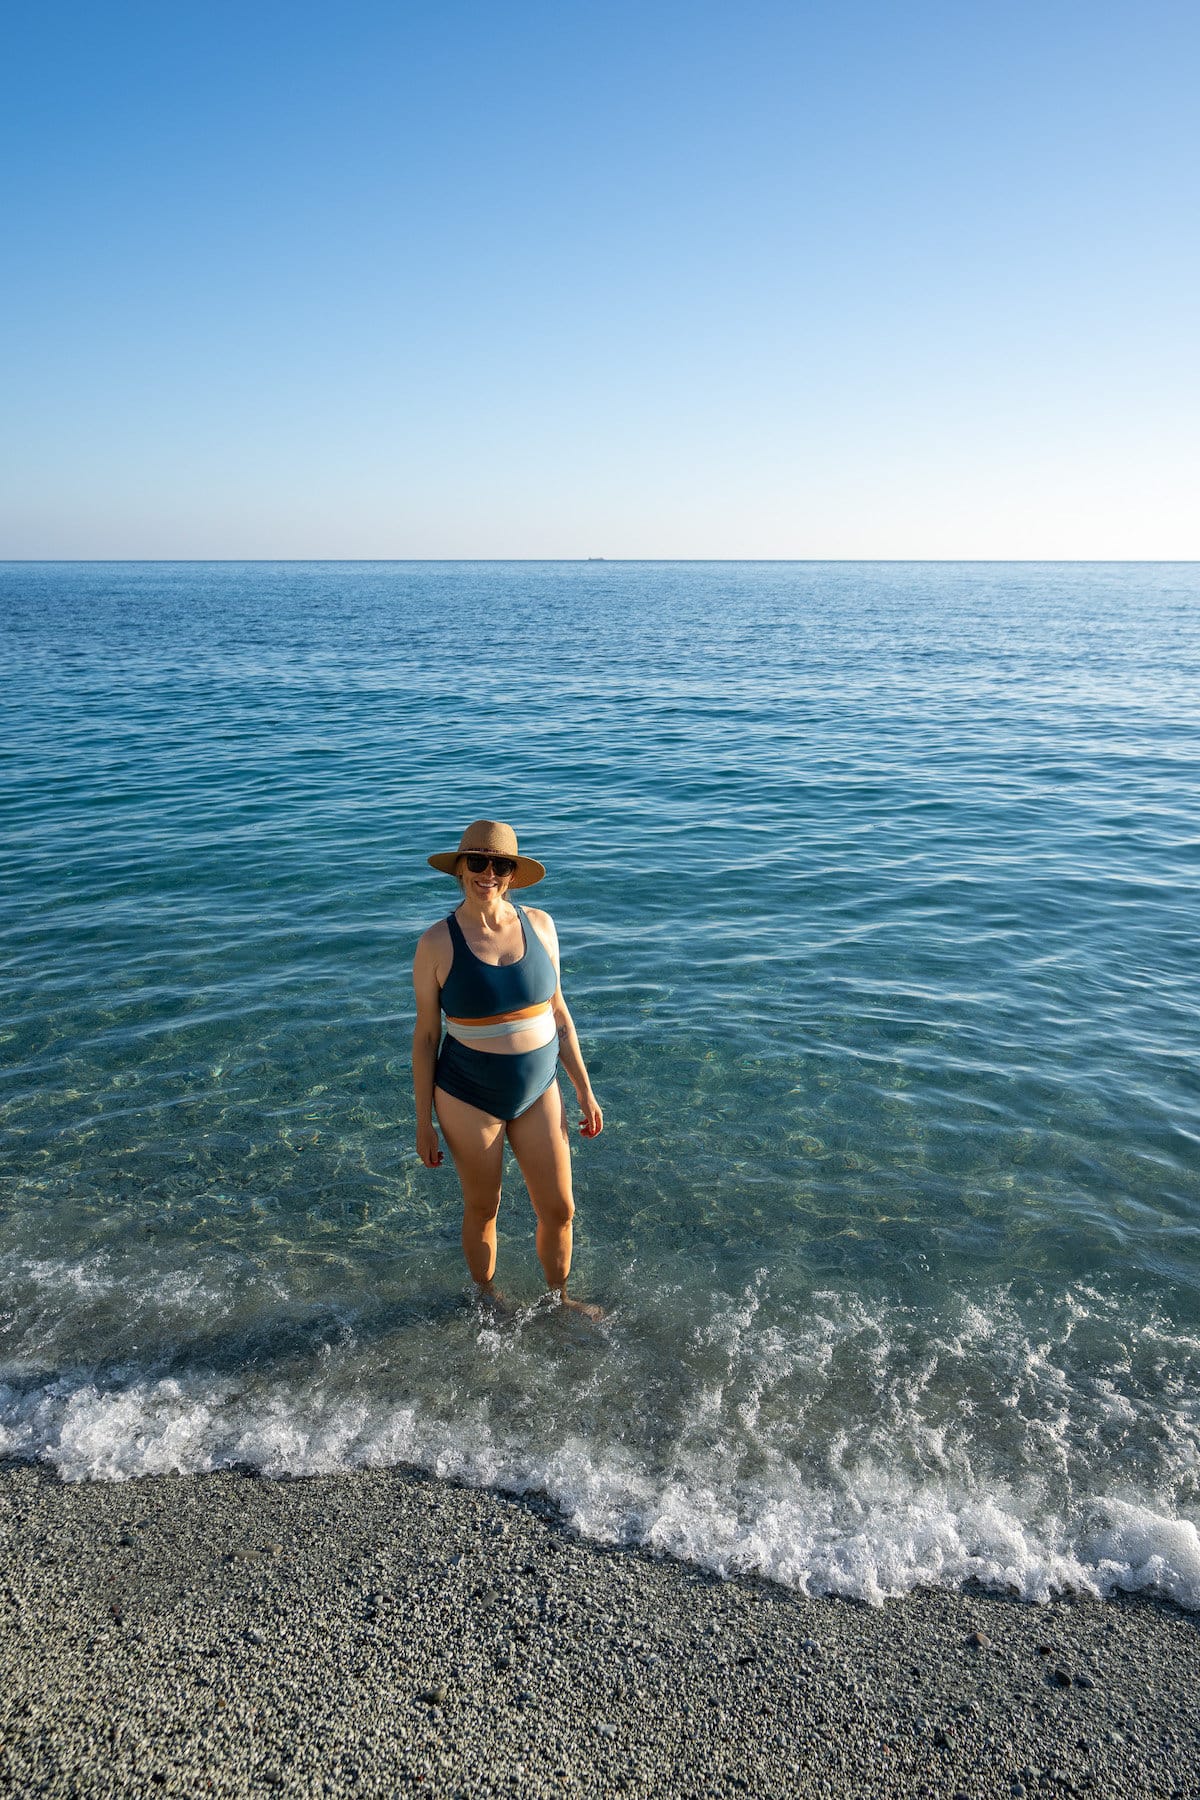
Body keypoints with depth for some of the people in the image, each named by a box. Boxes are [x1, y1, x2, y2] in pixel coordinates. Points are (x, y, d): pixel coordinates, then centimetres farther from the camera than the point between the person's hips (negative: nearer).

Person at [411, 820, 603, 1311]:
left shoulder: (539, 924, -4)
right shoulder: (437, 943, -14)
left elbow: (557, 1012, 4)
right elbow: (425, 1035, -7)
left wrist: (584, 1090, 6)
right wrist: (423, 1122, -3)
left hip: (538, 1091, 3)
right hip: (470, 1099, -3)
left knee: (559, 1209, 12)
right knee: (482, 1210, 16)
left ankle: (558, 1297, 40)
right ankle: (486, 1299, 43)